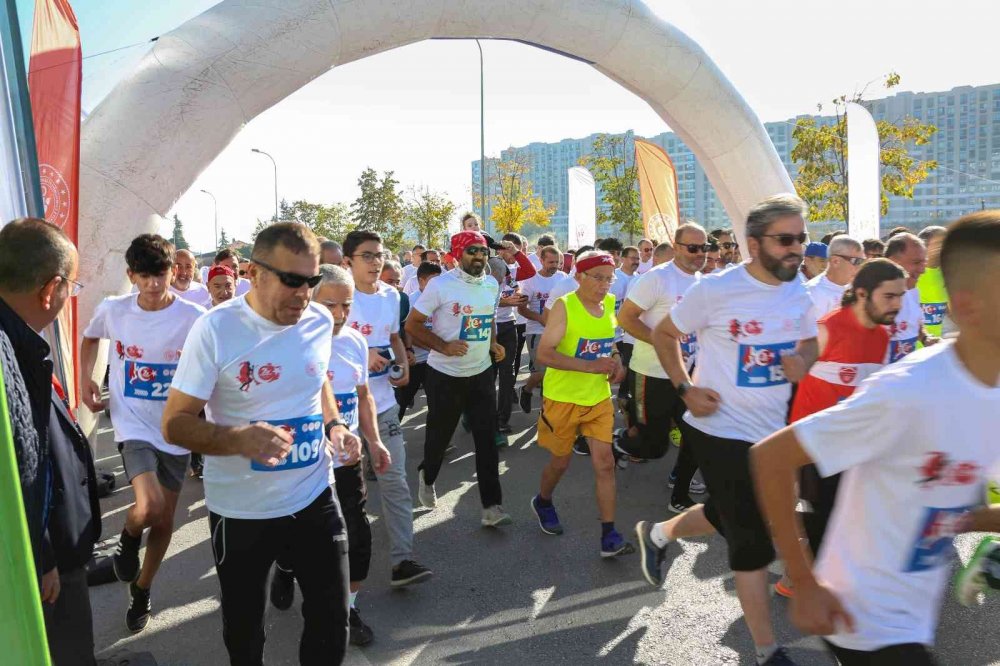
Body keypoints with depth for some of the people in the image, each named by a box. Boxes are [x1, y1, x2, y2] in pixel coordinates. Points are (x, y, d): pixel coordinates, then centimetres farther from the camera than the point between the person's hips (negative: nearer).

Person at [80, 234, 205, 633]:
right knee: (149, 507, -24)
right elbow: (90, 338, 17)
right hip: (133, 425, 0)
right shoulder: (112, 310, -6)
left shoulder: (194, 318, -15)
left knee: (164, 521, 12)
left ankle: (141, 590, 39)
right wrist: (86, 380, 4)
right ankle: (129, 538, 14)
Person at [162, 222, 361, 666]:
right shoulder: (216, 329, -17)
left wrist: (335, 425, -2)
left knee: (331, 626, 13)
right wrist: (239, 439, -33)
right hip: (241, 512, -3)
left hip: (314, 498, 3)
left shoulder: (320, 321, -4)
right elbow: (175, 424, -14)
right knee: (243, 630, 19)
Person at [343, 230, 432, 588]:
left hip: (383, 401, 5)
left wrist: (404, 364, 1)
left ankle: (402, 560, 7)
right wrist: (361, 356, -22)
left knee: (394, 480, 2)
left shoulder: (392, 295, 6)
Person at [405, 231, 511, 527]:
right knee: (439, 434, 13)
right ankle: (427, 477, 44)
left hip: (482, 373, 4)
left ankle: (491, 506, 7)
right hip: (445, 374, -4)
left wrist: (493, 343, 2)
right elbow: (412, 325, -12)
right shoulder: (440, 285, -14)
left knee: (487, 439, 1)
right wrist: (444, 346, -23)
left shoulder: (492, 285, 4)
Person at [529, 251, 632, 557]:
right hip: (563, 398, -4)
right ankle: (542, 502, 44)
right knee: (561, 462, 13)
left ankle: (609, 537, 7)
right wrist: (590, 366, -30)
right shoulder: (564, 306, -17)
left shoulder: (609, 303, 2)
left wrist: (616, 359, -1)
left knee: (605, 462, -1)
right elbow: (544, 353, -22)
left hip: (599, 397, 5)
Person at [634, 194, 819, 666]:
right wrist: (685, 388, -15)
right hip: (722, 430, -7)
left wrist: (803, 359, -8)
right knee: (753, 541, 0)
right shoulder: (715, 290, -17)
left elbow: (809, 340, 16)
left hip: (770, 430, 7)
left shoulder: (799, 292, 1)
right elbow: (663, 334, -6)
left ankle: (658, 533, 52)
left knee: (730, 518, 24)